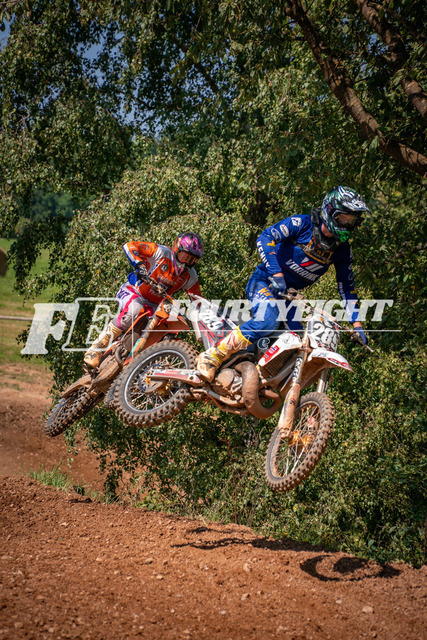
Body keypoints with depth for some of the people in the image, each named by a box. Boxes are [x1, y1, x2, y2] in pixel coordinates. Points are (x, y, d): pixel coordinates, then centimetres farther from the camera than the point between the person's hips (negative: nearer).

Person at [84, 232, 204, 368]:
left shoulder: (190, 276, -2)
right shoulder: (162, 253, -17)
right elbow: (130, 246, -23)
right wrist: (139, 264, -36)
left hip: (153, 305, 6)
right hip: (132, 292, -6)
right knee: (133, 310, -39)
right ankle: (97, 347, -32)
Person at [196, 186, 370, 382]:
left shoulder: (342, 249, 3)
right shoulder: (302, 224, -14)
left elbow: (347, 285, 9)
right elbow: (265, 238, -23)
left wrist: (356, 322, 1)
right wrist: (276, 274, -34)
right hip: (264, 282, -7)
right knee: (268, 320, -36)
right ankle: (212, 357, -31)